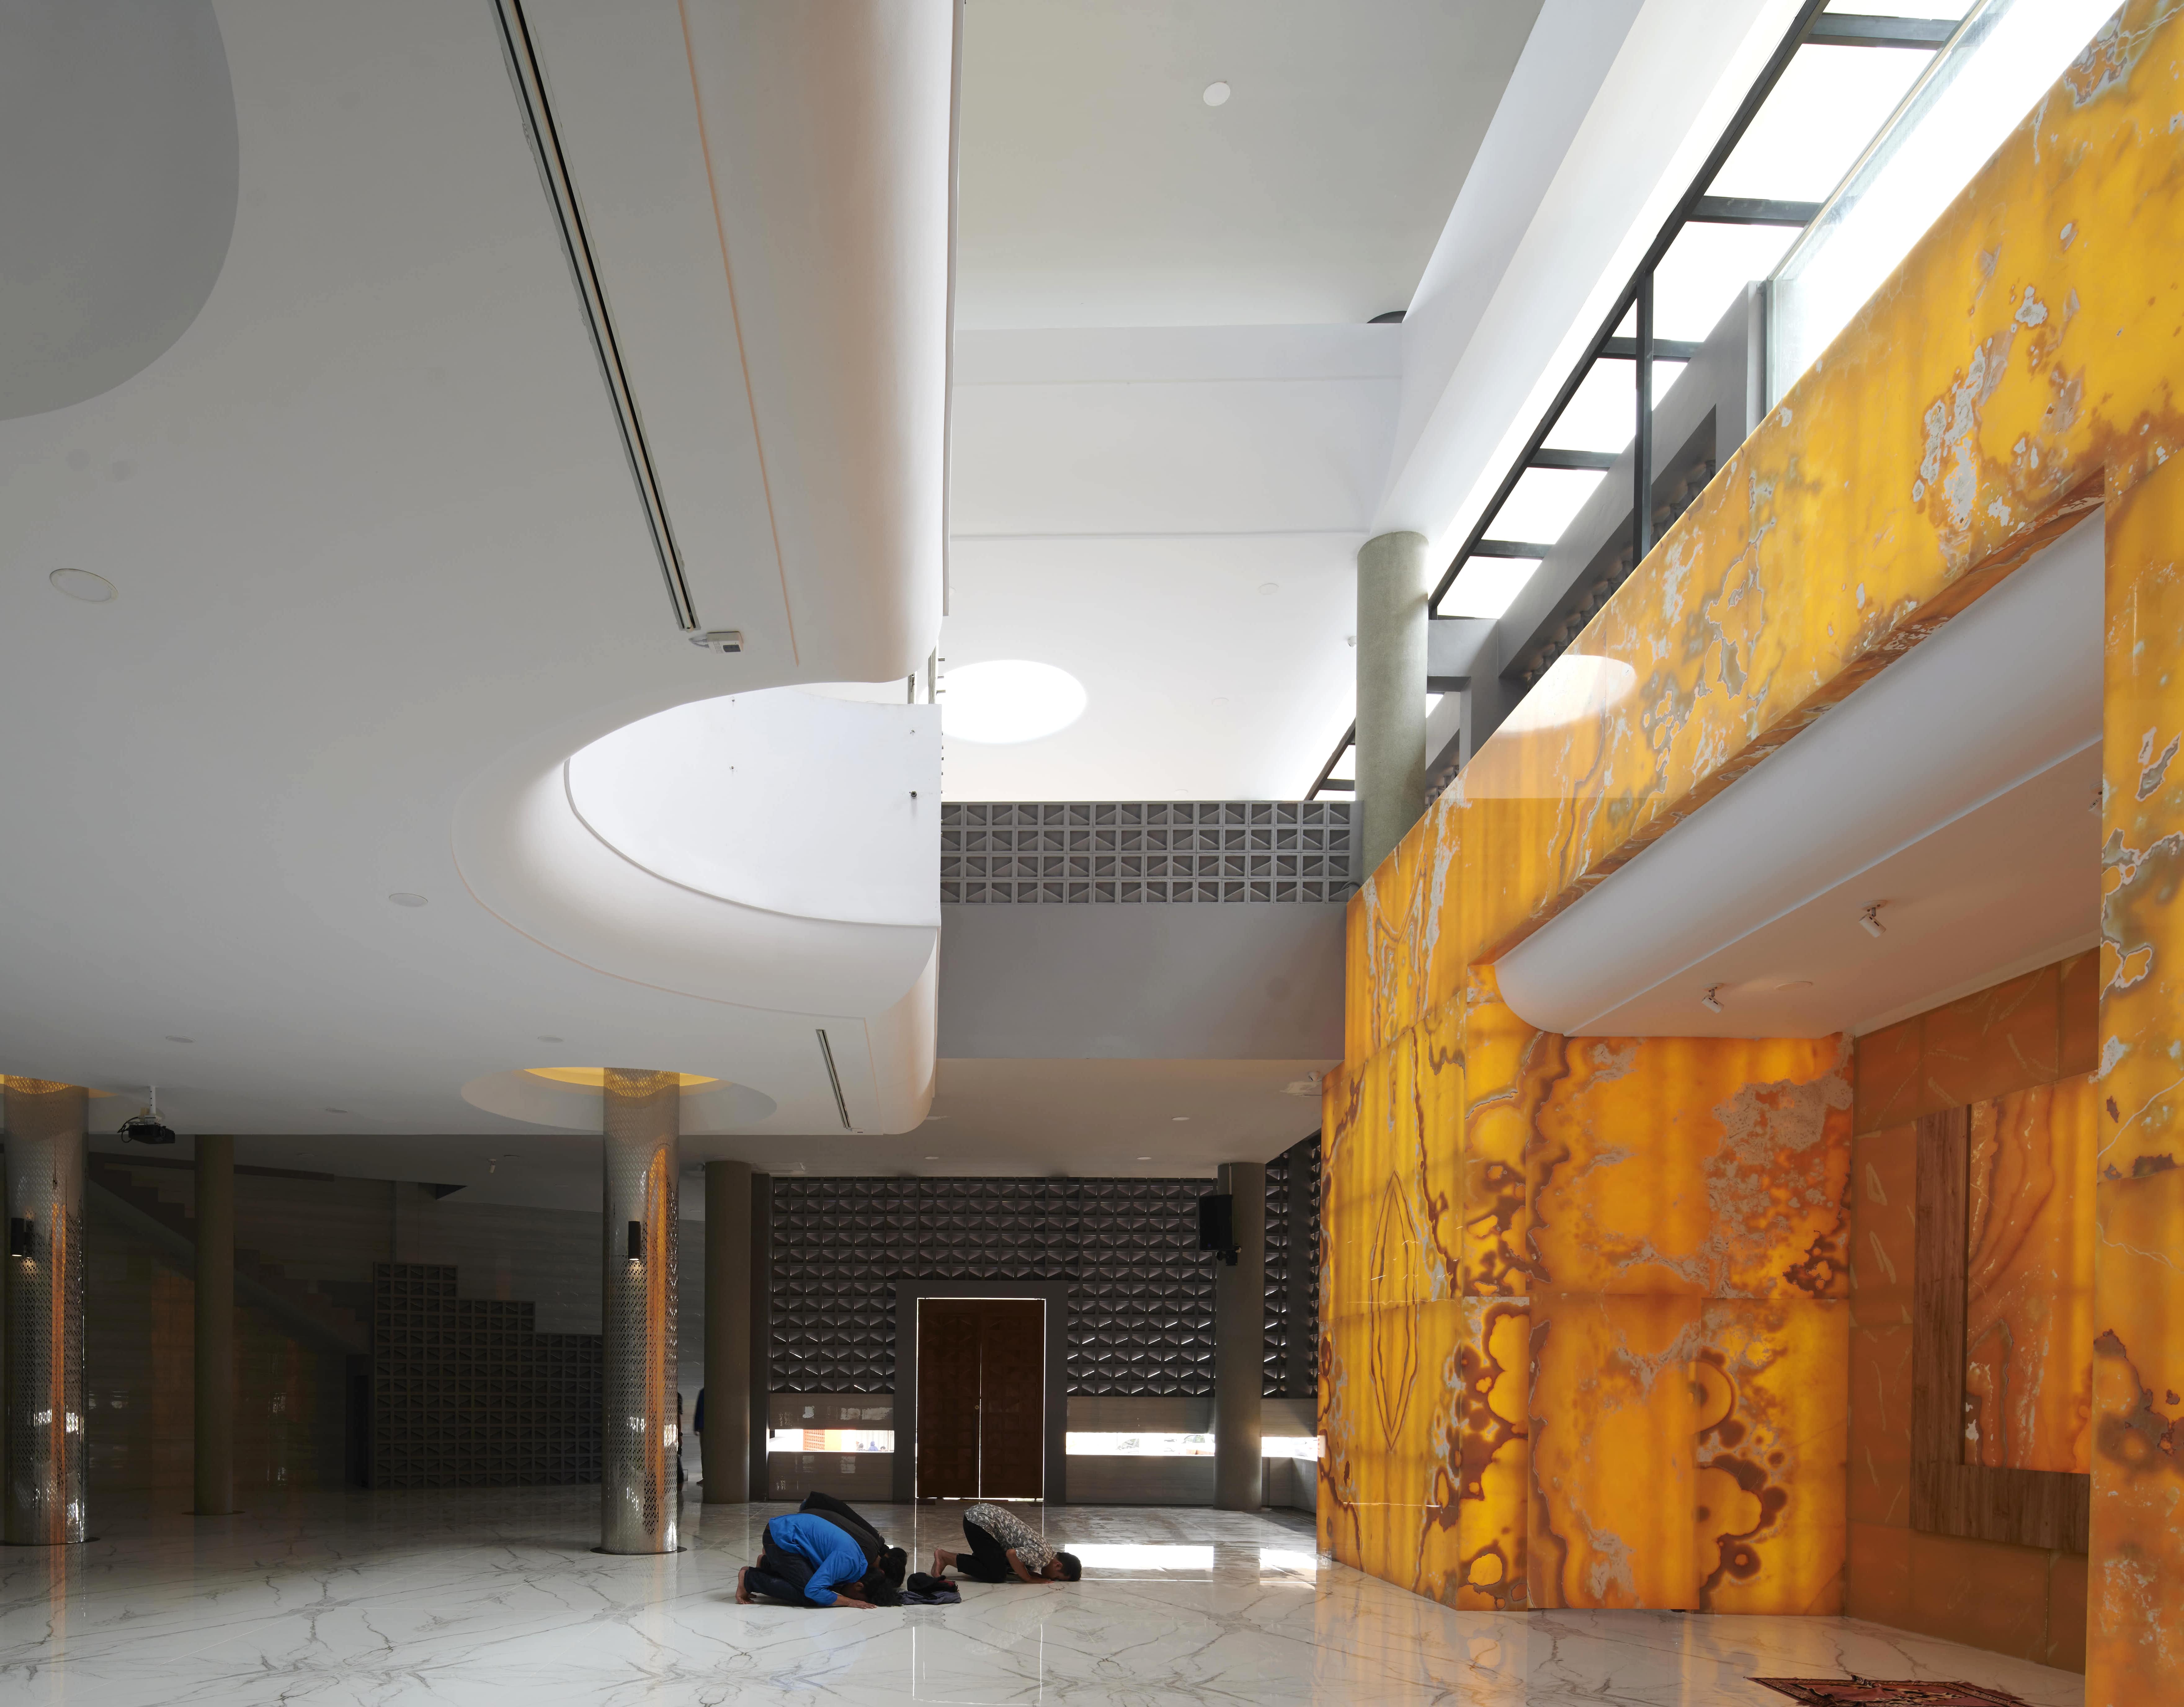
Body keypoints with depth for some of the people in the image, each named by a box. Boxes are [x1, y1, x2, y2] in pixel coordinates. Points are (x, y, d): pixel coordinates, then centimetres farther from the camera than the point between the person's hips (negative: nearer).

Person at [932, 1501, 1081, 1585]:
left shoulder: (1048, 1552, 11)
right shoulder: (1044, 1556, -16)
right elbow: (1012, 1554, -30)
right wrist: (1030, 1579, -14)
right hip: (980, 1520, -10)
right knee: (997, 1575, -10)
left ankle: (947, 1558, 15)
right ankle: (945, 1557, -4)